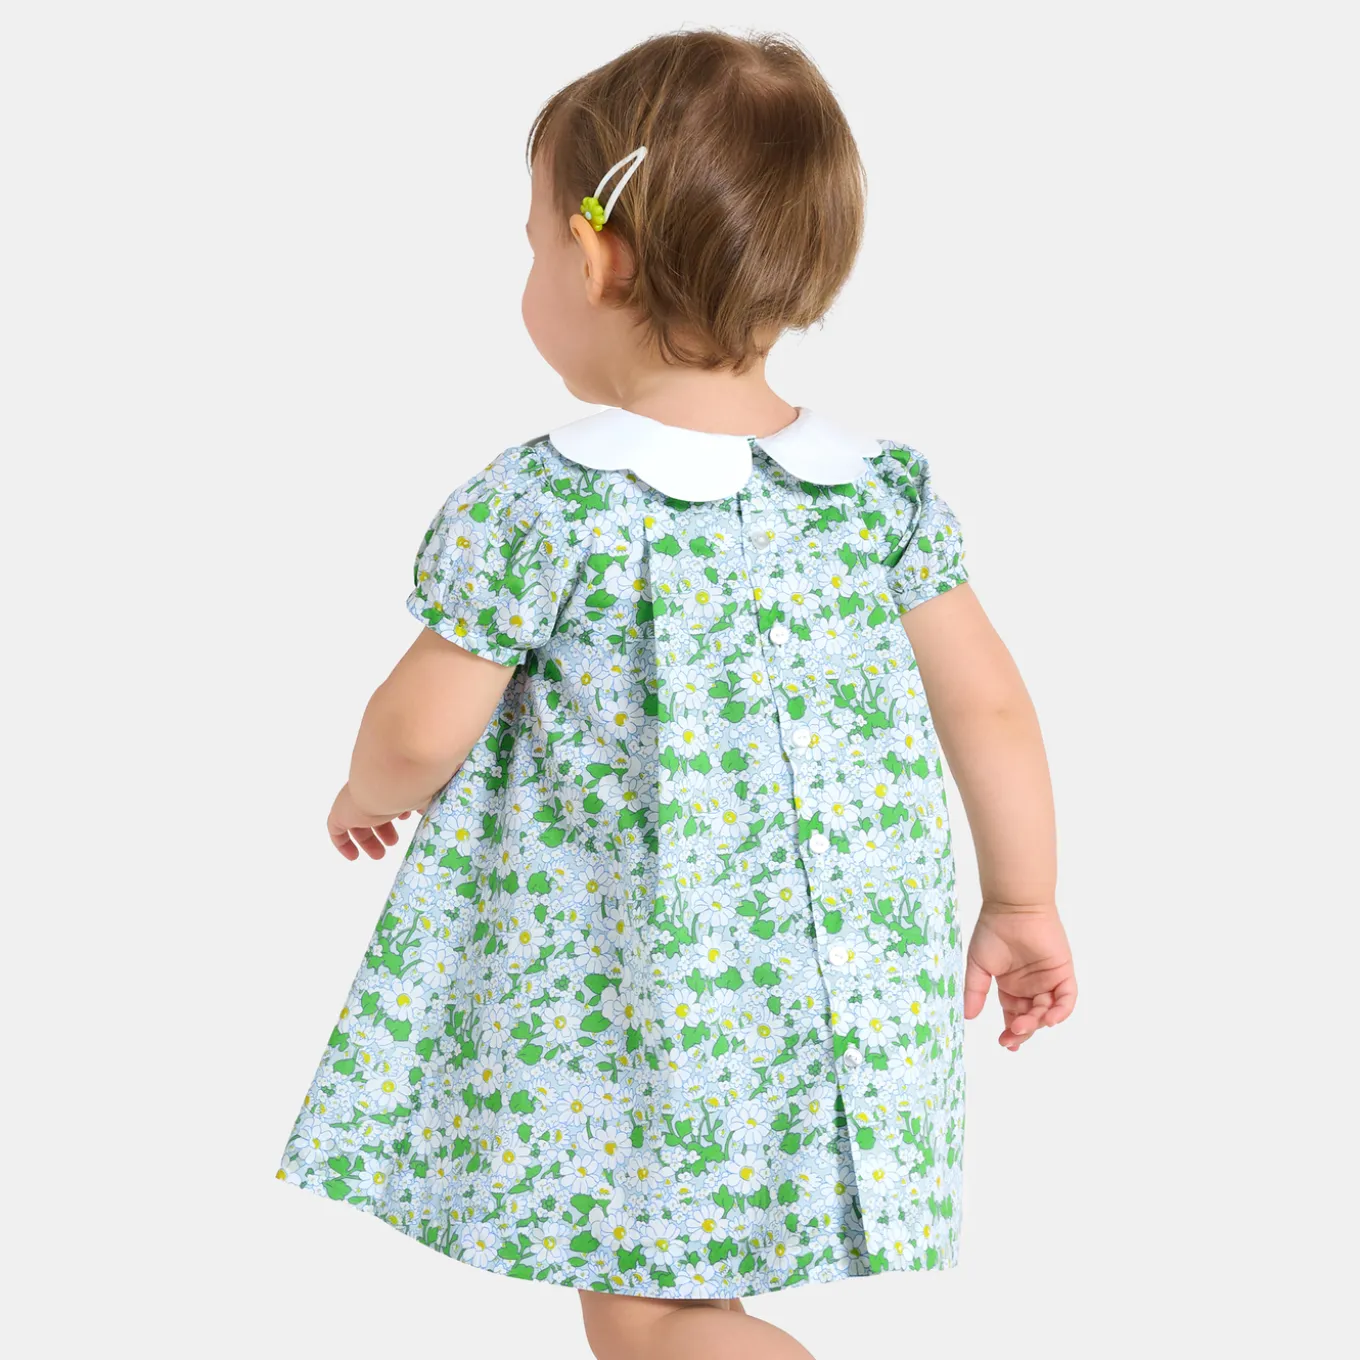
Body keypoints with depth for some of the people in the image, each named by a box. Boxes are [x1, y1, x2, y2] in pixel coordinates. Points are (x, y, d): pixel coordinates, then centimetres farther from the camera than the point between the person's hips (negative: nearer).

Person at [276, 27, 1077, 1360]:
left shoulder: (538, 506, -16)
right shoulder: (884, 487, -2)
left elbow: (420, 735, -10)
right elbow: (992, 710, 2)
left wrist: (369, 794, 13)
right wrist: (1023, 903, 15)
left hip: (641, 998, -6)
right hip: (845, 978, 6)